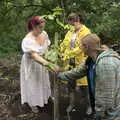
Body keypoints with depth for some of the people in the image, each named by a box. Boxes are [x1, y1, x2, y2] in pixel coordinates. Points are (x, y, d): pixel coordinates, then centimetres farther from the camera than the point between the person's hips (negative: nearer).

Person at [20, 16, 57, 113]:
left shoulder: (44, 34, -13)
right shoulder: (28, 40, -33)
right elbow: (34, 56, -41)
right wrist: (48, 64, -49)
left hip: (41, 62, 6)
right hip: (31, 64, -6)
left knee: (42, 81, 23)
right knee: (33, 83, 13)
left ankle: (43, 98, 48)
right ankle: (33, 103, 37)